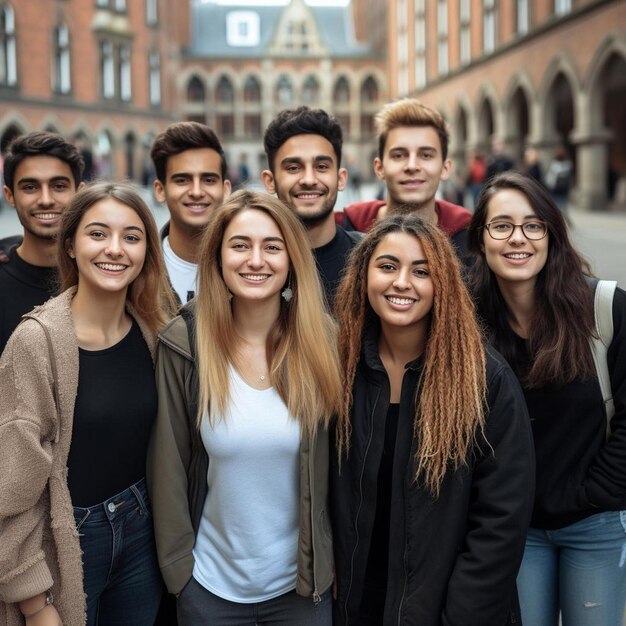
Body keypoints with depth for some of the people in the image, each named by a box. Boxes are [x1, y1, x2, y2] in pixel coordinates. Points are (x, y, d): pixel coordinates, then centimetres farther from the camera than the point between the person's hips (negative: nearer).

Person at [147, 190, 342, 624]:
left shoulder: (323, 344, -9)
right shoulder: (184, 345, -10)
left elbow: (341, 465, -2)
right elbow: (169, 465, -4)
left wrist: (337, 564, 1)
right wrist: (177, 564, -3)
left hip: (303, 585, 0)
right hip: (209, 586, 0)